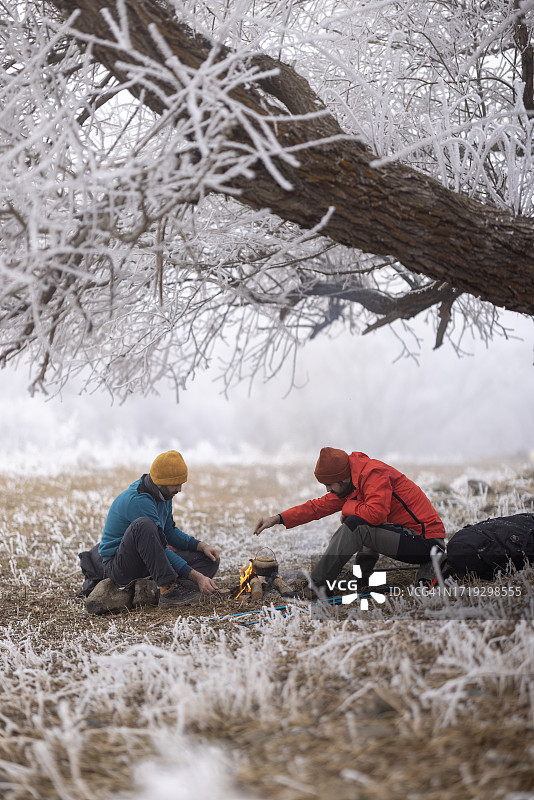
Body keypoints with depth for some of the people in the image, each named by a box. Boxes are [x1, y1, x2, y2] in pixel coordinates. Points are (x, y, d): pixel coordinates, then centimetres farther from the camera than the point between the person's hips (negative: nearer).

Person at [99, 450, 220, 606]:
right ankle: (168, 590, -35)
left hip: (147, 561, 9)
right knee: (143, 524, -39)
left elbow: (170, 532, 15)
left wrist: (201, 546, -2)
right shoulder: (138, 500, -26)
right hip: (118, 567, -8)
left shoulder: (164, 494, 4)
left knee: (210, 560, -2)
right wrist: (197, 577, -30)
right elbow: (161, 545, -27)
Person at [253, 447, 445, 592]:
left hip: (426, 541, -10)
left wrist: (348, 507, -10)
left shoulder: (375, 474, -17)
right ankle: (363, 575, 9)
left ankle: (317, 584, -14)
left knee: (356, 524, -21)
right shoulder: (350, 485, 11)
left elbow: (375, 513, -30)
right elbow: (319, 506, 14)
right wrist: (277, 519, 7)